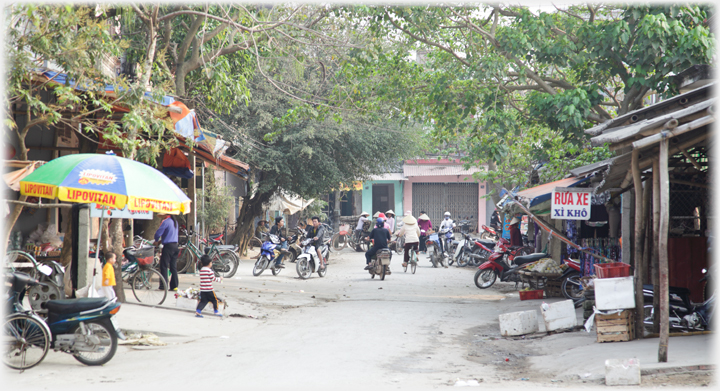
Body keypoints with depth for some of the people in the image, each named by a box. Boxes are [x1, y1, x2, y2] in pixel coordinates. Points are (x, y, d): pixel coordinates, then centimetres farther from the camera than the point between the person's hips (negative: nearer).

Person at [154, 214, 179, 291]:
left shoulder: (166, 222, -13)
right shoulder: (175, 222, 14)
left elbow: (158, 233, -14)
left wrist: (156, 241, 6)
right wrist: (161, 240, 21)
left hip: (168, 246, -8)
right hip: (175, 245, 8)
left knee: (164, 266, -2)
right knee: (173, 267, 9)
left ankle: (163, 285, -3)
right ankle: (174, 286, 8)